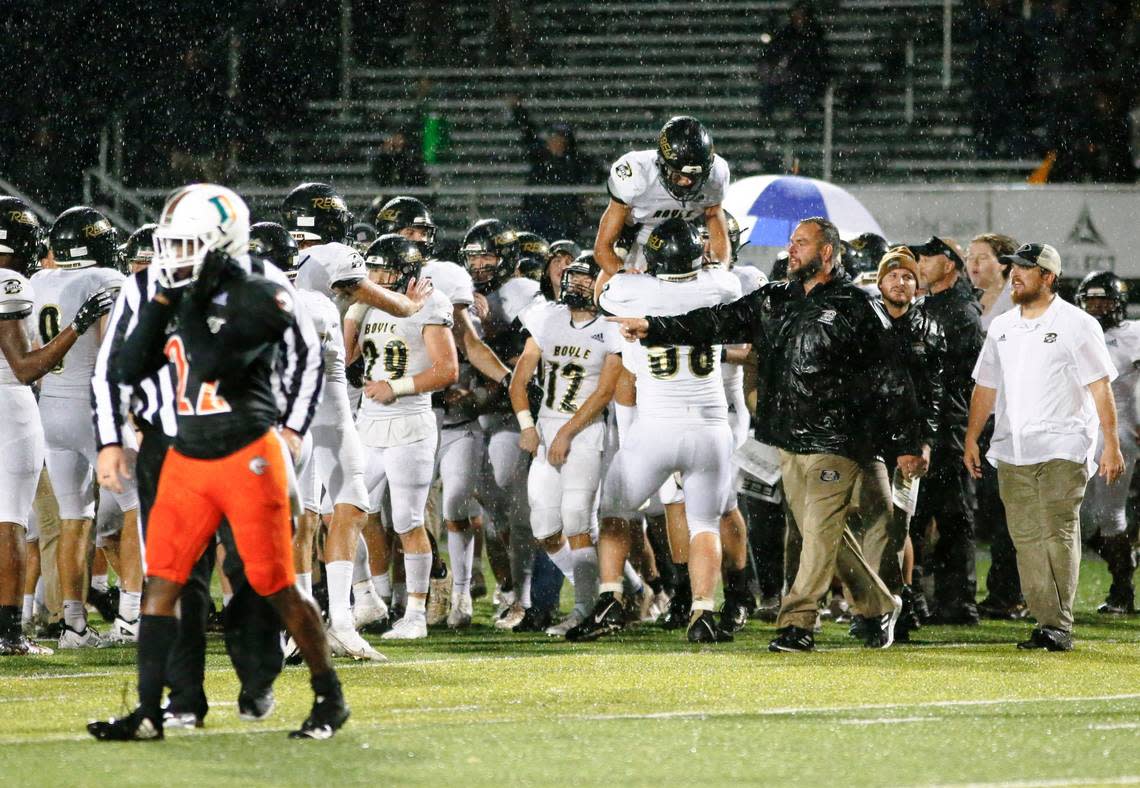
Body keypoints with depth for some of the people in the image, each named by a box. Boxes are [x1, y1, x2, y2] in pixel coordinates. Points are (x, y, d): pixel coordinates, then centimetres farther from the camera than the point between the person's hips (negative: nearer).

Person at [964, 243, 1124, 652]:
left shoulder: (1076, 325, -2)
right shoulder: (1001, 327, 16)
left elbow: (1100, 387, -5)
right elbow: (985, 387, 21)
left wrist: (1111, 444, -11)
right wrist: (971, 438, 16)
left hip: (1062, 449, -6)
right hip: (1011, 451, 6)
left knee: (1059, 535, -12)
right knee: (1027, 539, 1)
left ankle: (1060, 626, -14)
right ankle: (1046, 623, 3)